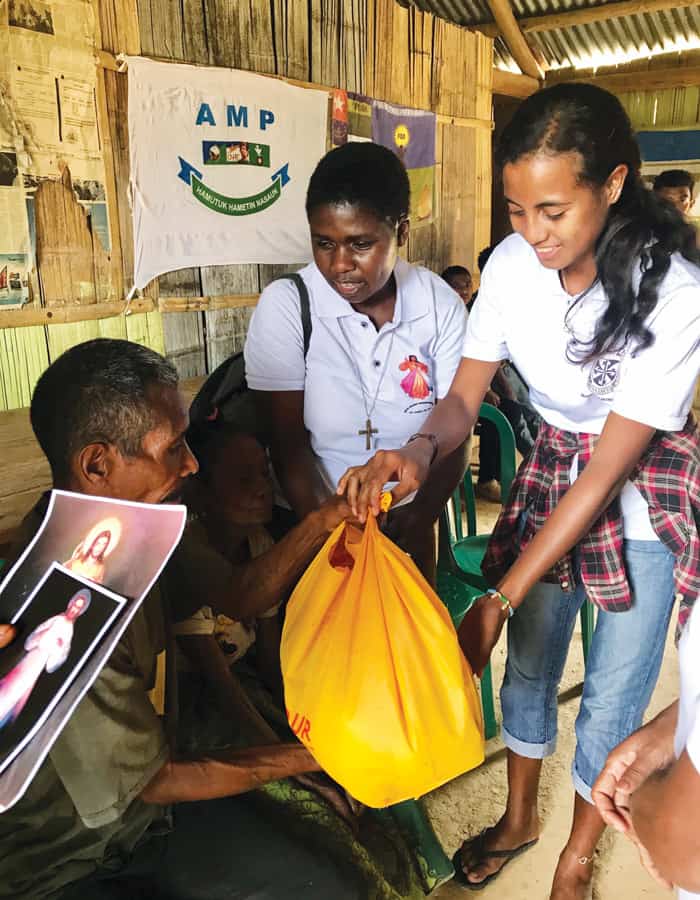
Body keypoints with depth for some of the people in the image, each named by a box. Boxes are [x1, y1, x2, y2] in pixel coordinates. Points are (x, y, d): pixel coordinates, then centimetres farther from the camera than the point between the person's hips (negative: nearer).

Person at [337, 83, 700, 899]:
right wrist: (417, 453, -34)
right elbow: (462, 399, -10)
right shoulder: (512, 262, -14)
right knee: (529, 661, 14)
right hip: (550, 471, 4)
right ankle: (518, 817, 42)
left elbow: (607, 473, -27)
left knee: (612, 688, 7)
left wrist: (497, 601, -29)